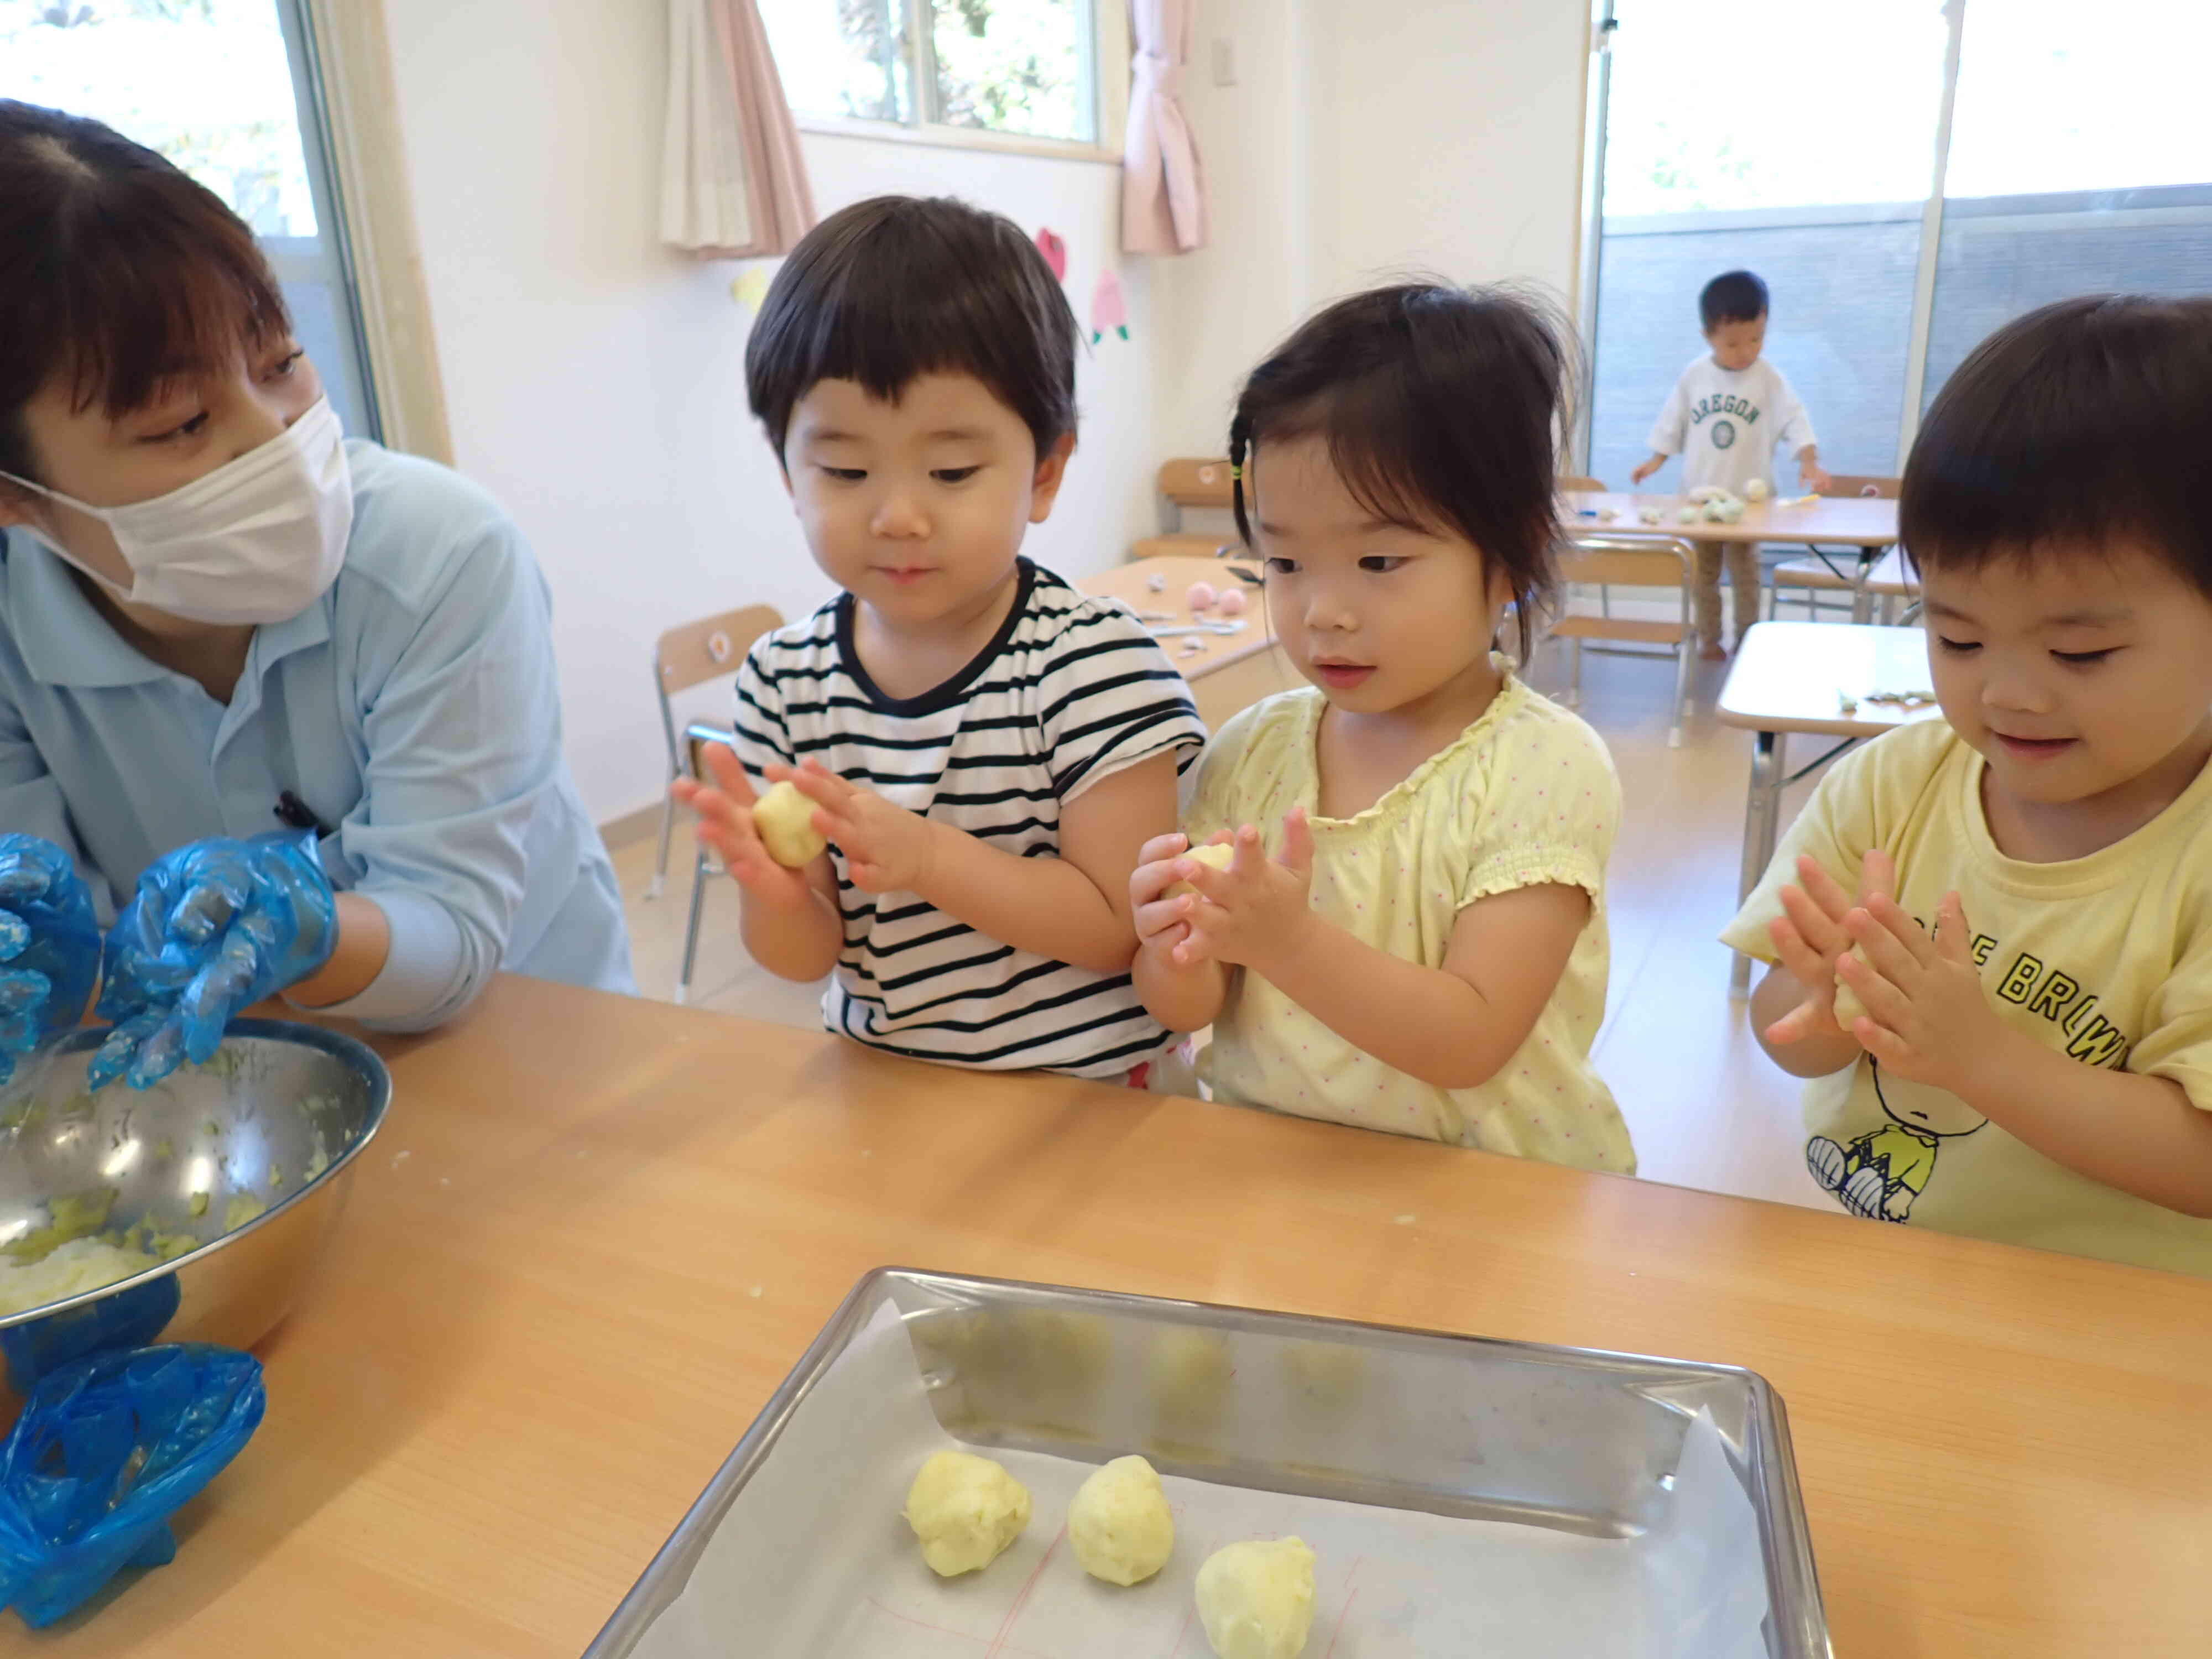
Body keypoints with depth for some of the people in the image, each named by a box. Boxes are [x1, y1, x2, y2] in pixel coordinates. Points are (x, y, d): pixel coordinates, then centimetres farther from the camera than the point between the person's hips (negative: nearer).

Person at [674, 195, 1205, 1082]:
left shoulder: (1093, 658, -14)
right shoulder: (783, 679, -3)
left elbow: (1118, 927, -15)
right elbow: (806, 957, 1)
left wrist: (927, 857, -26)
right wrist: (778, 894, -20)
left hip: (1085, 1089, -2)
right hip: (878, 1078, 3)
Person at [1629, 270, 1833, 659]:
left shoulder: (1768, 379, -7)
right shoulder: (1694, 376, -1)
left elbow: (1794, 421, -12)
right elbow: (1672, 423, 9)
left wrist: (1810, 462, -26)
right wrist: (1656, 461, 2)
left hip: (1749, 499, -2)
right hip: (1700, 497, 2)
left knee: (1745, 574, 4)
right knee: (1704, 575, 9)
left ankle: (1747, 642, 15)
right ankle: (1710, 640, 20)